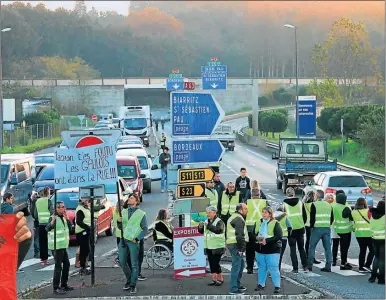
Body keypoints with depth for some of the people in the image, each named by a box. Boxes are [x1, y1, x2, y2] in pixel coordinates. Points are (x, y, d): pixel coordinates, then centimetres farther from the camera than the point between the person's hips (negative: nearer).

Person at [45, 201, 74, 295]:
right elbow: (47, 229, -25)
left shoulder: (63, 217, 11)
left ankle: (64, 285, 28)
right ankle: (56, 288, -8)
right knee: (58, 266, -10)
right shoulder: (53, 218, -14)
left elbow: (70, 226, 6)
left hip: (63, 246, 9)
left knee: (66, 264, 17)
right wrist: (52, 222, -43)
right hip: (57, 246, -9)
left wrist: (67, 218, -8)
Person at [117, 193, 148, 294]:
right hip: (123, 240, 5)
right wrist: (119, 222, -6)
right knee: (122, 262, 8)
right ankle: (129, 279, 29)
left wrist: (137, 239, -13)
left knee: (134, 264, -1)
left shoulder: (141, 214, -1)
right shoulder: (124, 212, 12)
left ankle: (133, 285, 8)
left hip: (133, 241, -5)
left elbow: (145, 229, -3)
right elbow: (120, 227, 16)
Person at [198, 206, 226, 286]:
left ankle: (220, 279, 6)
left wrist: (208, 226, -34)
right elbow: (202, 232, 19)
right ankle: (214, 279, 16)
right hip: (208, 247, 7)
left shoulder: (219, 222, -10)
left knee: (216, 263, -7)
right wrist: (200, 227, -2)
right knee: (211, 263, 9)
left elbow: (217, 230, -28)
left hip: (217, 247, -7)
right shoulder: (207, 222, 11)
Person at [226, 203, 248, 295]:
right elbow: (239, 235, -22)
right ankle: (233, 289, -6)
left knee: (240, 264, 21)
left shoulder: (233, 217, 21)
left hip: (232, 244, 11)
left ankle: (237, 285, 30)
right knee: (236, 266, -8)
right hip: (236, 246, -11)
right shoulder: (239, 219, -14)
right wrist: (242, 248, -19)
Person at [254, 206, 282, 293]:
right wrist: (257, 238, -12)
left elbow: (279, 236, -16)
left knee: (273, 268, -4)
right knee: (261, 267, 13)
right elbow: (253, 234, 11)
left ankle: (277, 286, 3)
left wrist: (267, 240, -22)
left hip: (272, 249, -5)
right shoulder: (258, 222, 10)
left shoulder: (275, 223, -7)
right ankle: (261, 284, 24)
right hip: (260, 249, 5)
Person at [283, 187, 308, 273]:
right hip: (300, 228, 3)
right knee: (301, 247, 15)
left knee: (292, 249, 4)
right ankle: (305, 266, 12)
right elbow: (305, 216, 5)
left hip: (290, 229, -3)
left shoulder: (284, 204, -7)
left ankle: (295, 268, 1)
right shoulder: (300, 203, 1)